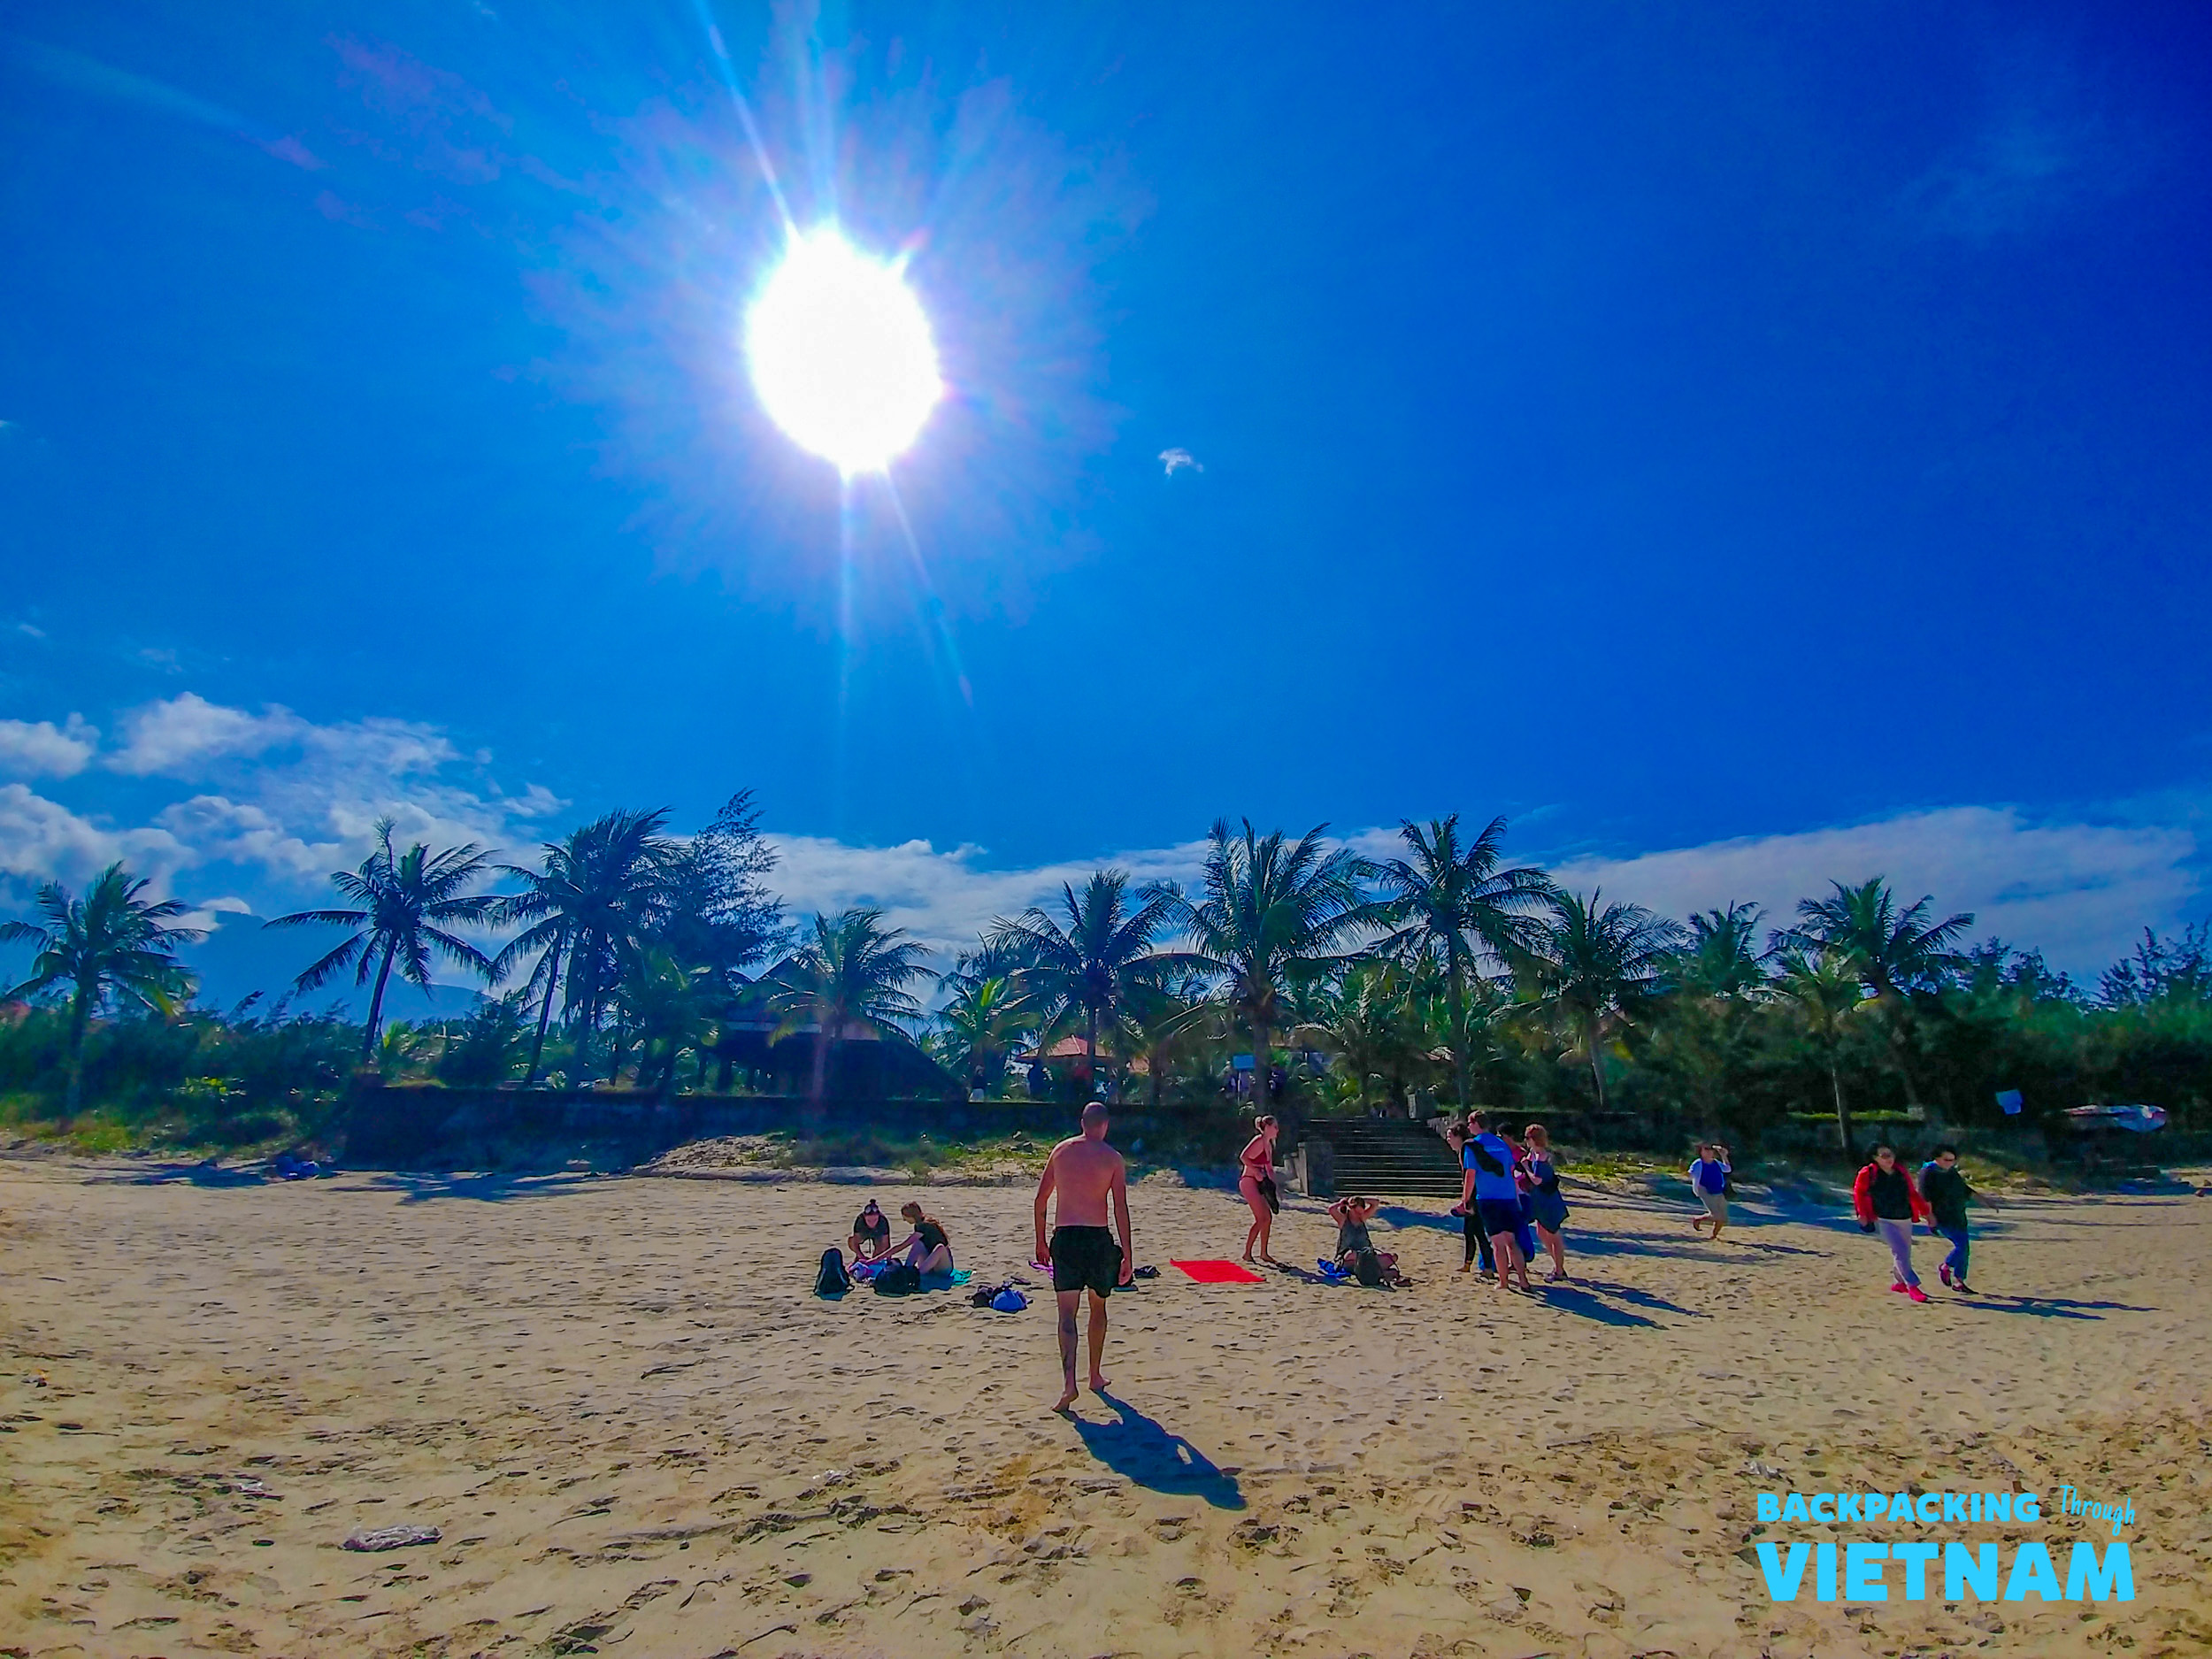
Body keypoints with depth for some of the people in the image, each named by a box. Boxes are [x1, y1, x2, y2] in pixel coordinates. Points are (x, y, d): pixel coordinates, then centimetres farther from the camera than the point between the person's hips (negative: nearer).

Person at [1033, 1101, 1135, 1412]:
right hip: (1098, 1237, -1)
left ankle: (1069, 1383, -13)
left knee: (1067, 1314, 2)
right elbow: (1121, 1209, -6)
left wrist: (1040, 1241, 17)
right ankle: (1095, 1377, 31)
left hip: (1065, 1237, 1)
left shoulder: (1061, 1150, 6)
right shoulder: (1112, 1158, -2)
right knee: (1098, 1307, 20)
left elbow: (1041, 1198, 7)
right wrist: (1127, 1255, -2)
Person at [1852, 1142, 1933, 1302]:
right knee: (1900, 1251, -14)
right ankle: (1912, 1286, -8)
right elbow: (1859, 1193, 2)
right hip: (1885, 1220, -5)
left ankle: (1900, 1282, 31)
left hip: (1905, 1218, 5)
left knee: (1905, 1252, 13)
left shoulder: (1902, 1172, 5)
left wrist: (1926, 1212, 14)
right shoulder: (1868, 1174, -8)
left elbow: (1913, 1194, 15)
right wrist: (1862, 1214, -1)